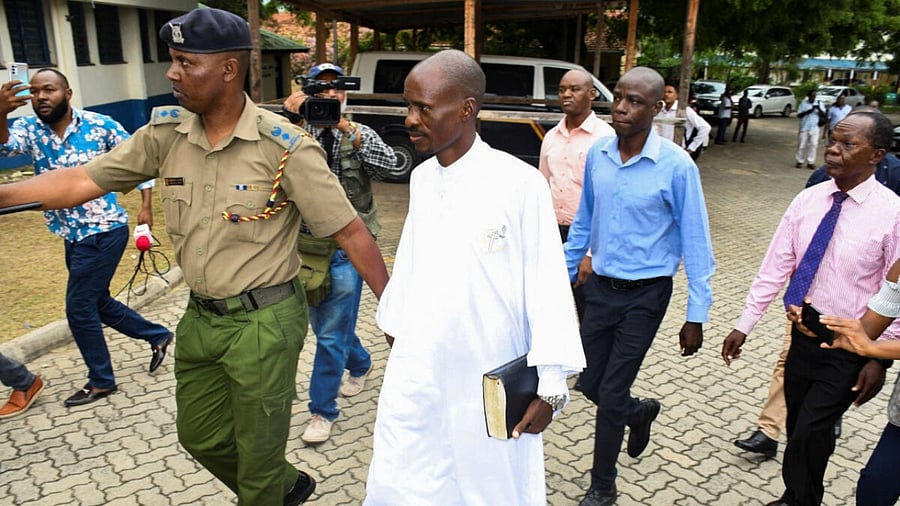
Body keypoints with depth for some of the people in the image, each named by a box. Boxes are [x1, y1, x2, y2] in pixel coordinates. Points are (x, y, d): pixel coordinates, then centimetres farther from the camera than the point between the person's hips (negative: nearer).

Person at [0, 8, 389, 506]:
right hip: (200, 317, 7)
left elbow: (350, 231, -18)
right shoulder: (165, 132, -2)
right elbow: (82, 180, 4)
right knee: (199, 436, 24)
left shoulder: (285, 146, -19)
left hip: (263, 321, -7)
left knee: (258, 449, 12)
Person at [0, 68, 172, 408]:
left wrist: (145, 206, -5)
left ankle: (101, 381, 16)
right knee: (97, 303, 16)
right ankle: (158, 336, 36)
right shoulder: (28, 128, -1)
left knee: (78, 309, -2)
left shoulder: (100, 125, -10)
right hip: (73, 236, 6)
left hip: (104, 232, -6)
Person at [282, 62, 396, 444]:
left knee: (331, 333, -2)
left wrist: (348, 128, -27)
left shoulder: (361, 135, 0)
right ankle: (360, 364, 47)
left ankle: (322, 410, 13)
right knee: (323, 323, 19)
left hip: (347, 246, -3)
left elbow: (387, 164, -20)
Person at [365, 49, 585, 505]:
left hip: (487, 380, -5)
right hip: (413, 377, 5)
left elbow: (546, 285, -13)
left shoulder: (519, 184, -17)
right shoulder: (421, 178, 3)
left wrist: (550, 385, -10)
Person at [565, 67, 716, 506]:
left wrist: (696, 316, -9)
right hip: (600, 287, 5)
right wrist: (564, 273, 15)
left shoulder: (677, 166, -16)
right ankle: (640, 412, 48)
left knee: (611, 396, 1)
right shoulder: (597, 155, -3)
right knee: (589, 383, 14)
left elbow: (695, 243, -11)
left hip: (645, 295, -5)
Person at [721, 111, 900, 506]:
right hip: (803, 335, 5)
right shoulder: (808, 200, -3)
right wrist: (744, 325, -2)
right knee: (798, 428, 18)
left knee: (809, 435, -3)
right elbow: (776, 266, -2)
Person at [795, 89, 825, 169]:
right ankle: (799, 161, 12)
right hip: (804, 128, -1)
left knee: (813, 145, -4)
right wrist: (807, 112, -19)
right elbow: (798, 115, -4)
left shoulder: (818, 103, 6)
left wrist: (819, 109, -25)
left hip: (814, 128, 1)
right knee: (802, 145, 3)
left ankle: (810, 162, 1)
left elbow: (823, 113, -5)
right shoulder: (803, 103, 2)